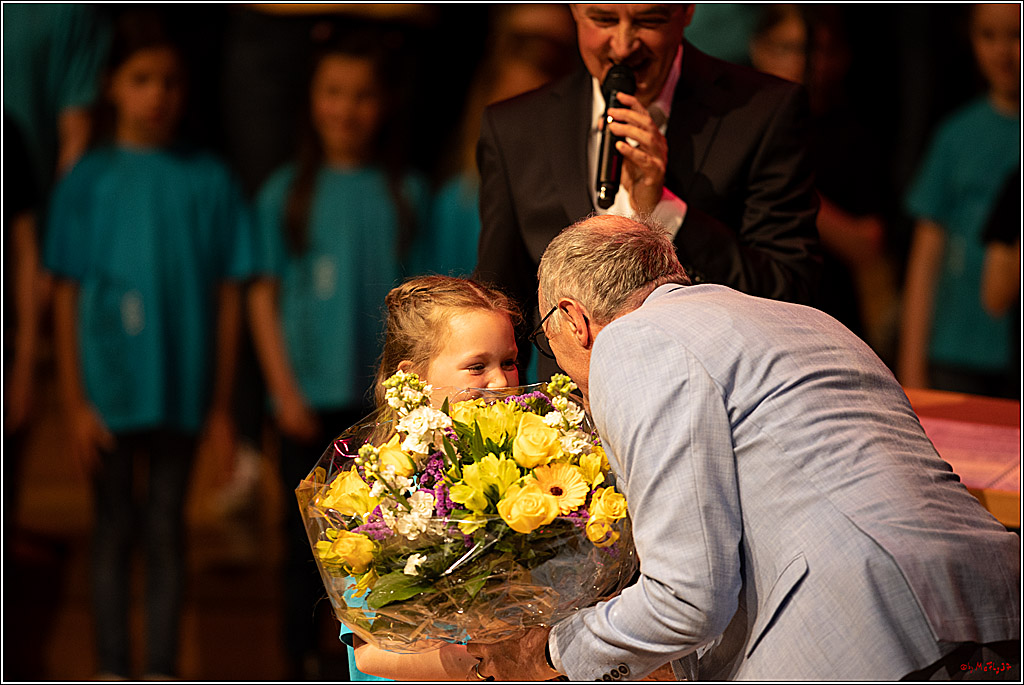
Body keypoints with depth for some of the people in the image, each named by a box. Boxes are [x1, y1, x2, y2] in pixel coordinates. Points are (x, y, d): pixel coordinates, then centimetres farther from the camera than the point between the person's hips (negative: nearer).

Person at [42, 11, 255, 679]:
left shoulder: (209, 180, 0)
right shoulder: (89, 181, -2)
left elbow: (228, 297, 3)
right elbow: (67, 297, 0)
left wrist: (220, 405, 3)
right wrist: (74, 402, -4)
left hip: (182, 391, 1)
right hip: (108, 390, -1)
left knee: (167, 531, 9)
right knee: (115, 530, 8)